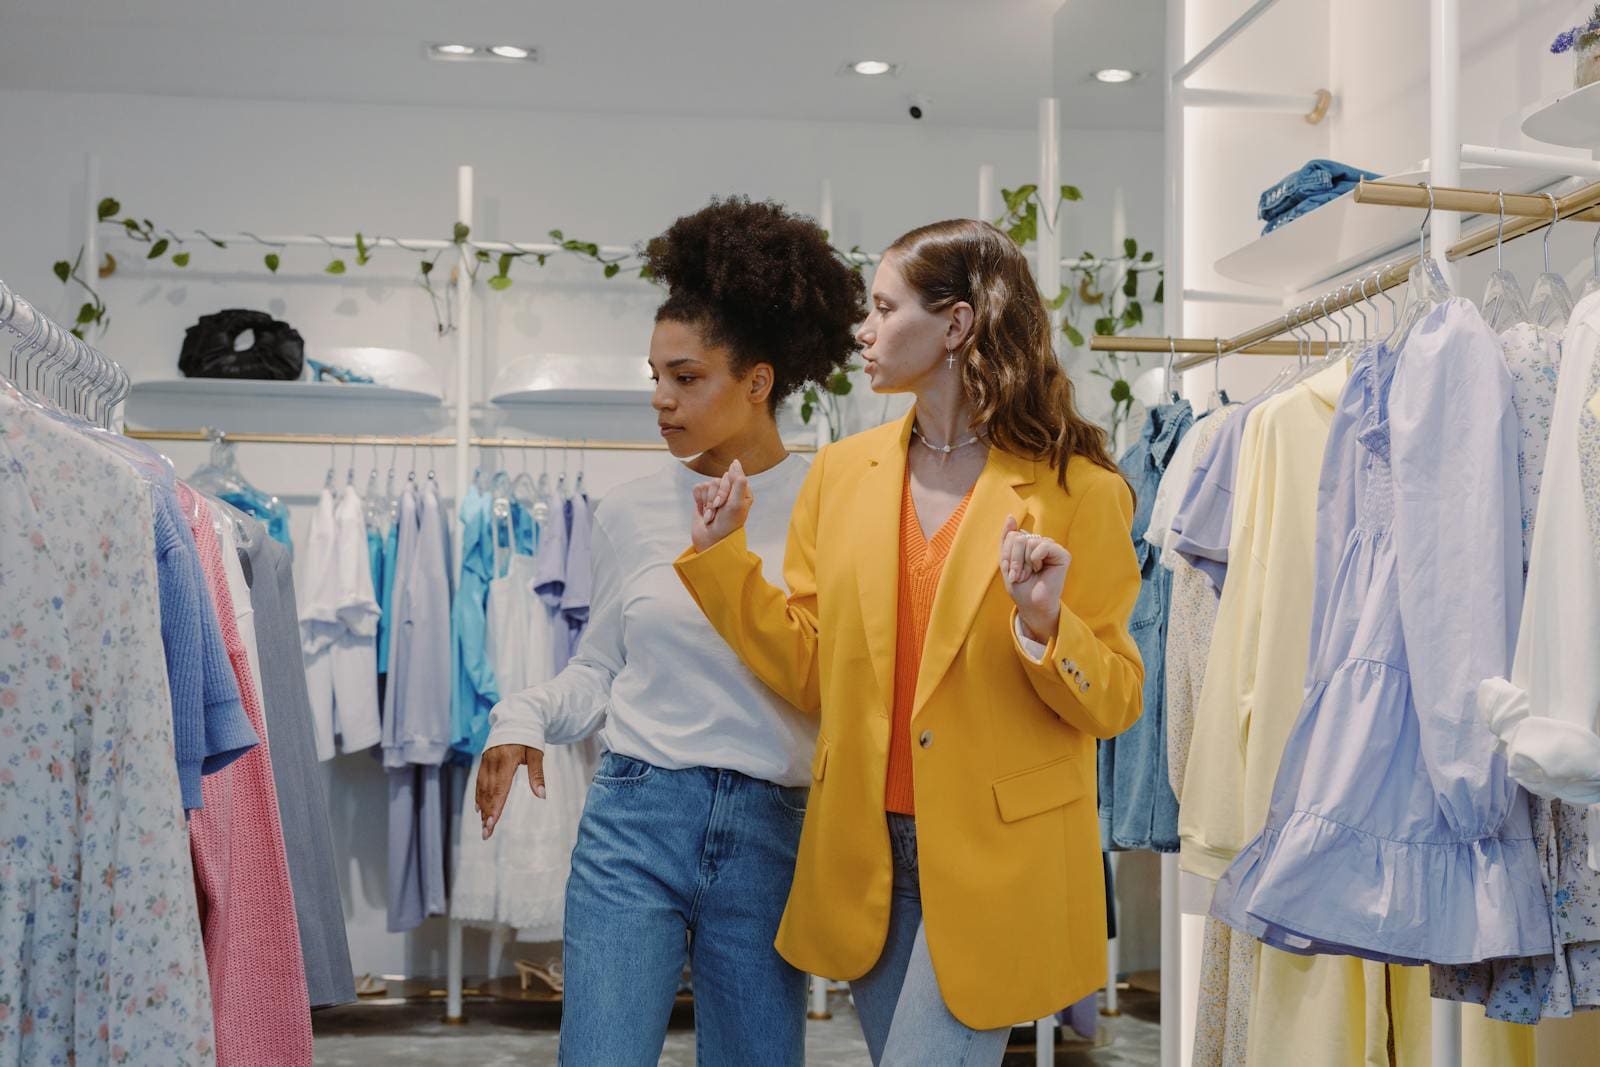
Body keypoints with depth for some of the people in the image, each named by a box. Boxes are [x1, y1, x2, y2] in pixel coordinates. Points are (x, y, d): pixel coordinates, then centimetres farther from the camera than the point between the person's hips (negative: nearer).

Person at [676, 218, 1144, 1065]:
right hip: (867, 859, 5)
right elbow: (810, 670, 6)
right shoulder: (842, 473, 5)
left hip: (993, 867, -5)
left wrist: (1045, 629, -25)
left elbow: (1114, 702, -7)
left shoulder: (1077, 491, -9)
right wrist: (720, 553, -2)